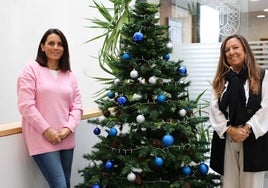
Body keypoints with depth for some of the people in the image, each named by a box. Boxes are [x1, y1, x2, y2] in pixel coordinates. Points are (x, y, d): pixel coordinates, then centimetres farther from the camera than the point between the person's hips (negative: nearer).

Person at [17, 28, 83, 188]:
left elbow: (77, 106, 9)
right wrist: (46, 130, -13)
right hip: (42, 139, -5)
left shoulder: (70, 75, 11)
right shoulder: (31, 70, -3)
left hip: (66, 139, 5)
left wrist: (68, 128, -8)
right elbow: (26, 105, -10)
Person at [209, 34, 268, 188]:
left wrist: (247, 129, -14)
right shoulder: (221, 79, 12)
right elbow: (214, 108, 3)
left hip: (253, 139, -2)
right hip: (226, 139, 3)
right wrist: (229, 129, -11)